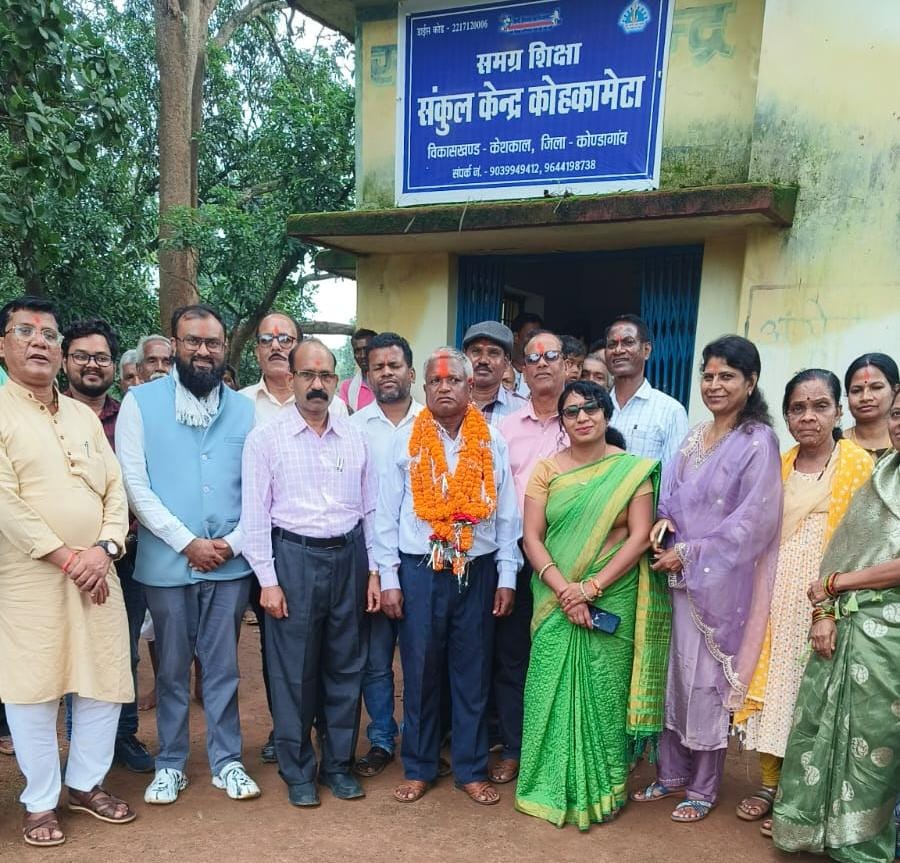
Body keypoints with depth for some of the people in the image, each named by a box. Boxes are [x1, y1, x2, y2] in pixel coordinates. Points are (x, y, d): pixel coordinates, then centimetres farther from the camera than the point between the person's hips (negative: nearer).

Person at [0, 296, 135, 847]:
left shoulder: (85, 416, 13)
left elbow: (116, 489, 8)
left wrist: (103, 549, -8)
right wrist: (65, 557, -14)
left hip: (96, 574, 5)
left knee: (106, 683, 9)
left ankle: (86, 783, 29)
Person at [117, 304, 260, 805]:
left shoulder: (244, 410, 4)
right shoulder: (141, 402, -2)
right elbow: (135, 485, -7)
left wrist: (233, 543, -8)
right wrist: (187, 542, -11)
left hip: (230, 564, 1)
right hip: (167, 563, -1)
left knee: (223, 667, 11)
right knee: (172, 669, 12)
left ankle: (227, 760, 25)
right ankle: (171, 763, 28)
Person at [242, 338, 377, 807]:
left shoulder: (355, 438, 8)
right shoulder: (266, 438, -2)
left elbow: (370, 510, 10)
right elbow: (255, 514, -4)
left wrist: (373, 572, 6)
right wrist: (268, 579, -8)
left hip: (348, 557, 3)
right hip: (293, 557, -3)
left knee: (345, 667, 11)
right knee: (293, 671, 4)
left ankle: (339, 764, 27)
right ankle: (297, 772, 21)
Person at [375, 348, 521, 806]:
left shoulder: (492, 442, 4)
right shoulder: (406, 440, 1)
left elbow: (506, 515, 5)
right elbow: (387, 514, 1)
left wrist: (506, 577, 1)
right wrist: (388, 579, -3)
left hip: (478, 571, 1)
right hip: (420, 570, -1)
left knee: (473, 673, 10)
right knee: (420, 673, 8)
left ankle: (471, 769, 24)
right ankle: (418, 768, 24)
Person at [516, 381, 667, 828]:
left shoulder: (632, 469, -1)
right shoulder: (547, 469, 3)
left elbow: (640, 536, -7)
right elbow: (532, 537, -2)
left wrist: (592, 587, -15)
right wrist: (564, 590, -14)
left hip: (612, 600, -1)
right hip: (557, 602, 2)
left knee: (603, 690, 5)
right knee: (554, 688, 4)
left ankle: (601, 788, 24)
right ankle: (552, 786, 22)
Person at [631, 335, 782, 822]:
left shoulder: (758, 441, -10)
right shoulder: (696, 436, 10)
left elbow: (753, 520, -15)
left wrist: (689, 553, -14)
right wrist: (664, 521, -6)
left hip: (720, 578, -6)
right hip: (681, 575, 6)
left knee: (707, 680, 4)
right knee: (675, 673, 12)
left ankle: (703, 788, 21)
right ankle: (672, 773, 28)